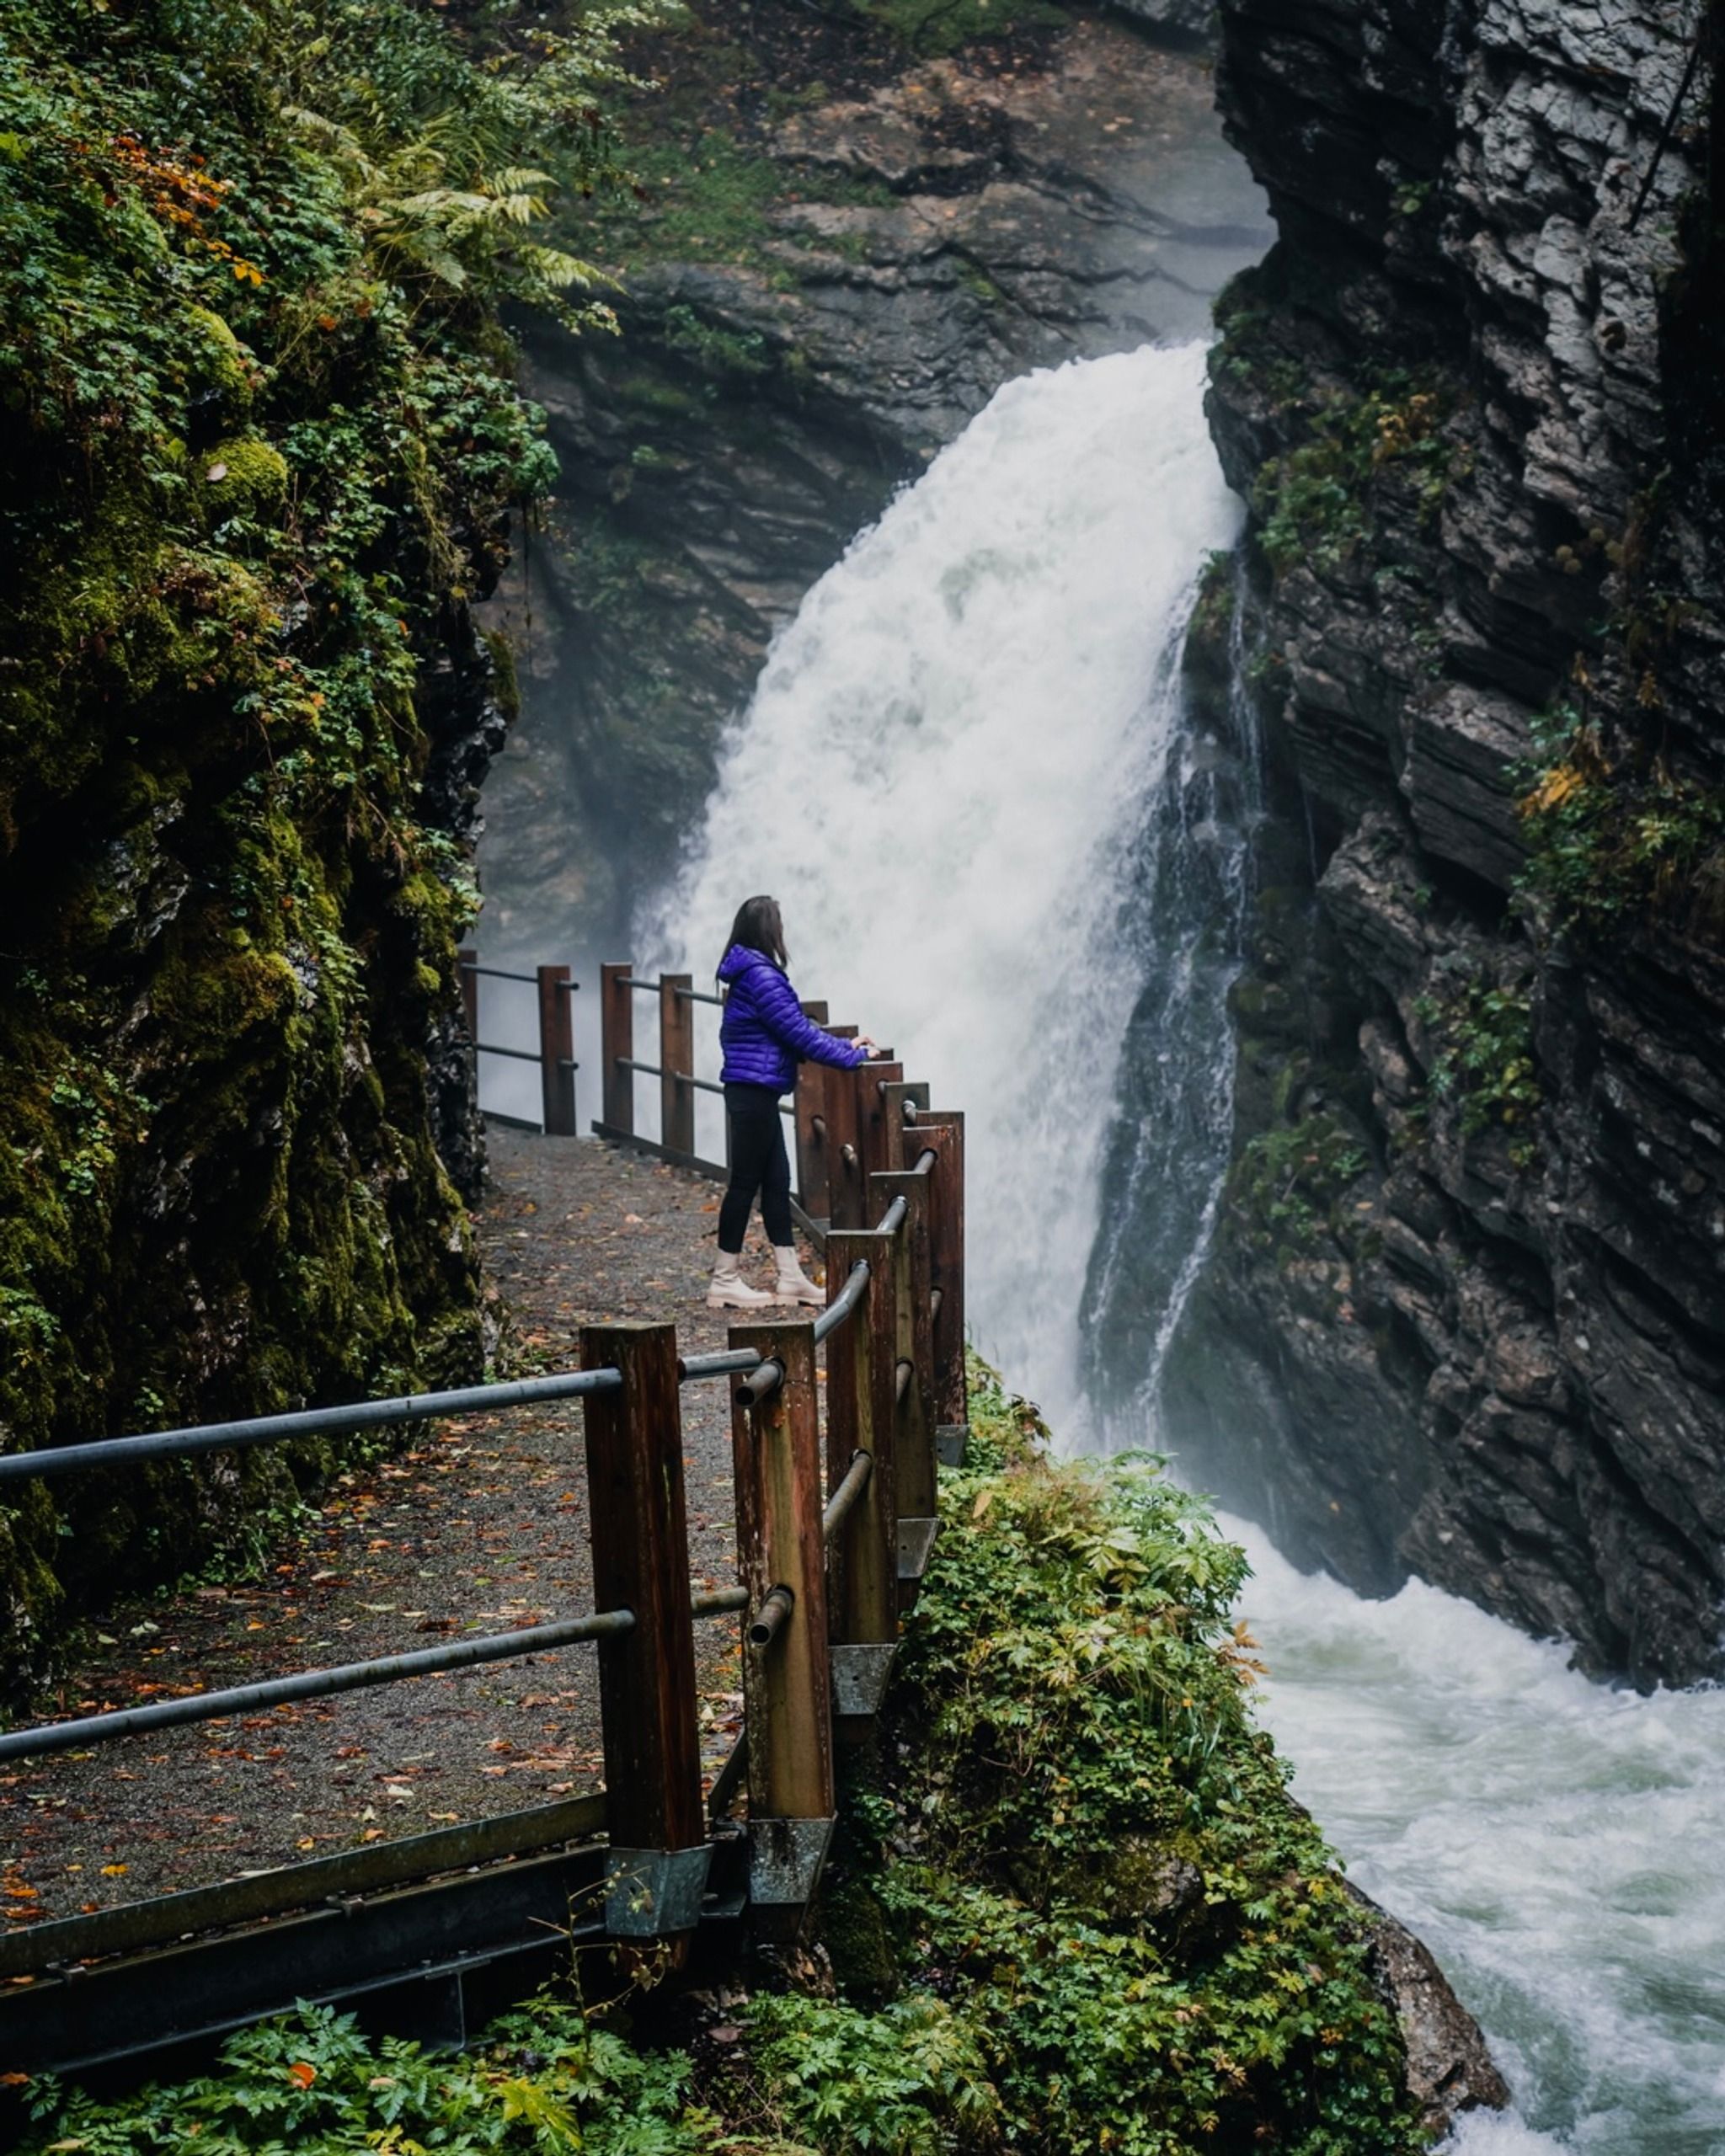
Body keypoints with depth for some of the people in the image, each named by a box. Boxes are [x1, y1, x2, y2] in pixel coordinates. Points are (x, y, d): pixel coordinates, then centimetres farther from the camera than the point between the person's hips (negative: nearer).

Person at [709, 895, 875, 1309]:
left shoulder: (754, 972, 15)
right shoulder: (760, 975, -16)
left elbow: (796, 1028, 19)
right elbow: (798, 1032, -17)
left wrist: (845, 1044, 15)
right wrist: (850, 1056, -8)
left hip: (754, 1092, 10)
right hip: (754, 1090, -10)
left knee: (776, 1180, 11)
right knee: (746, 1181, -3)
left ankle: (790, 1278, 16)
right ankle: (724, 1282, 4)